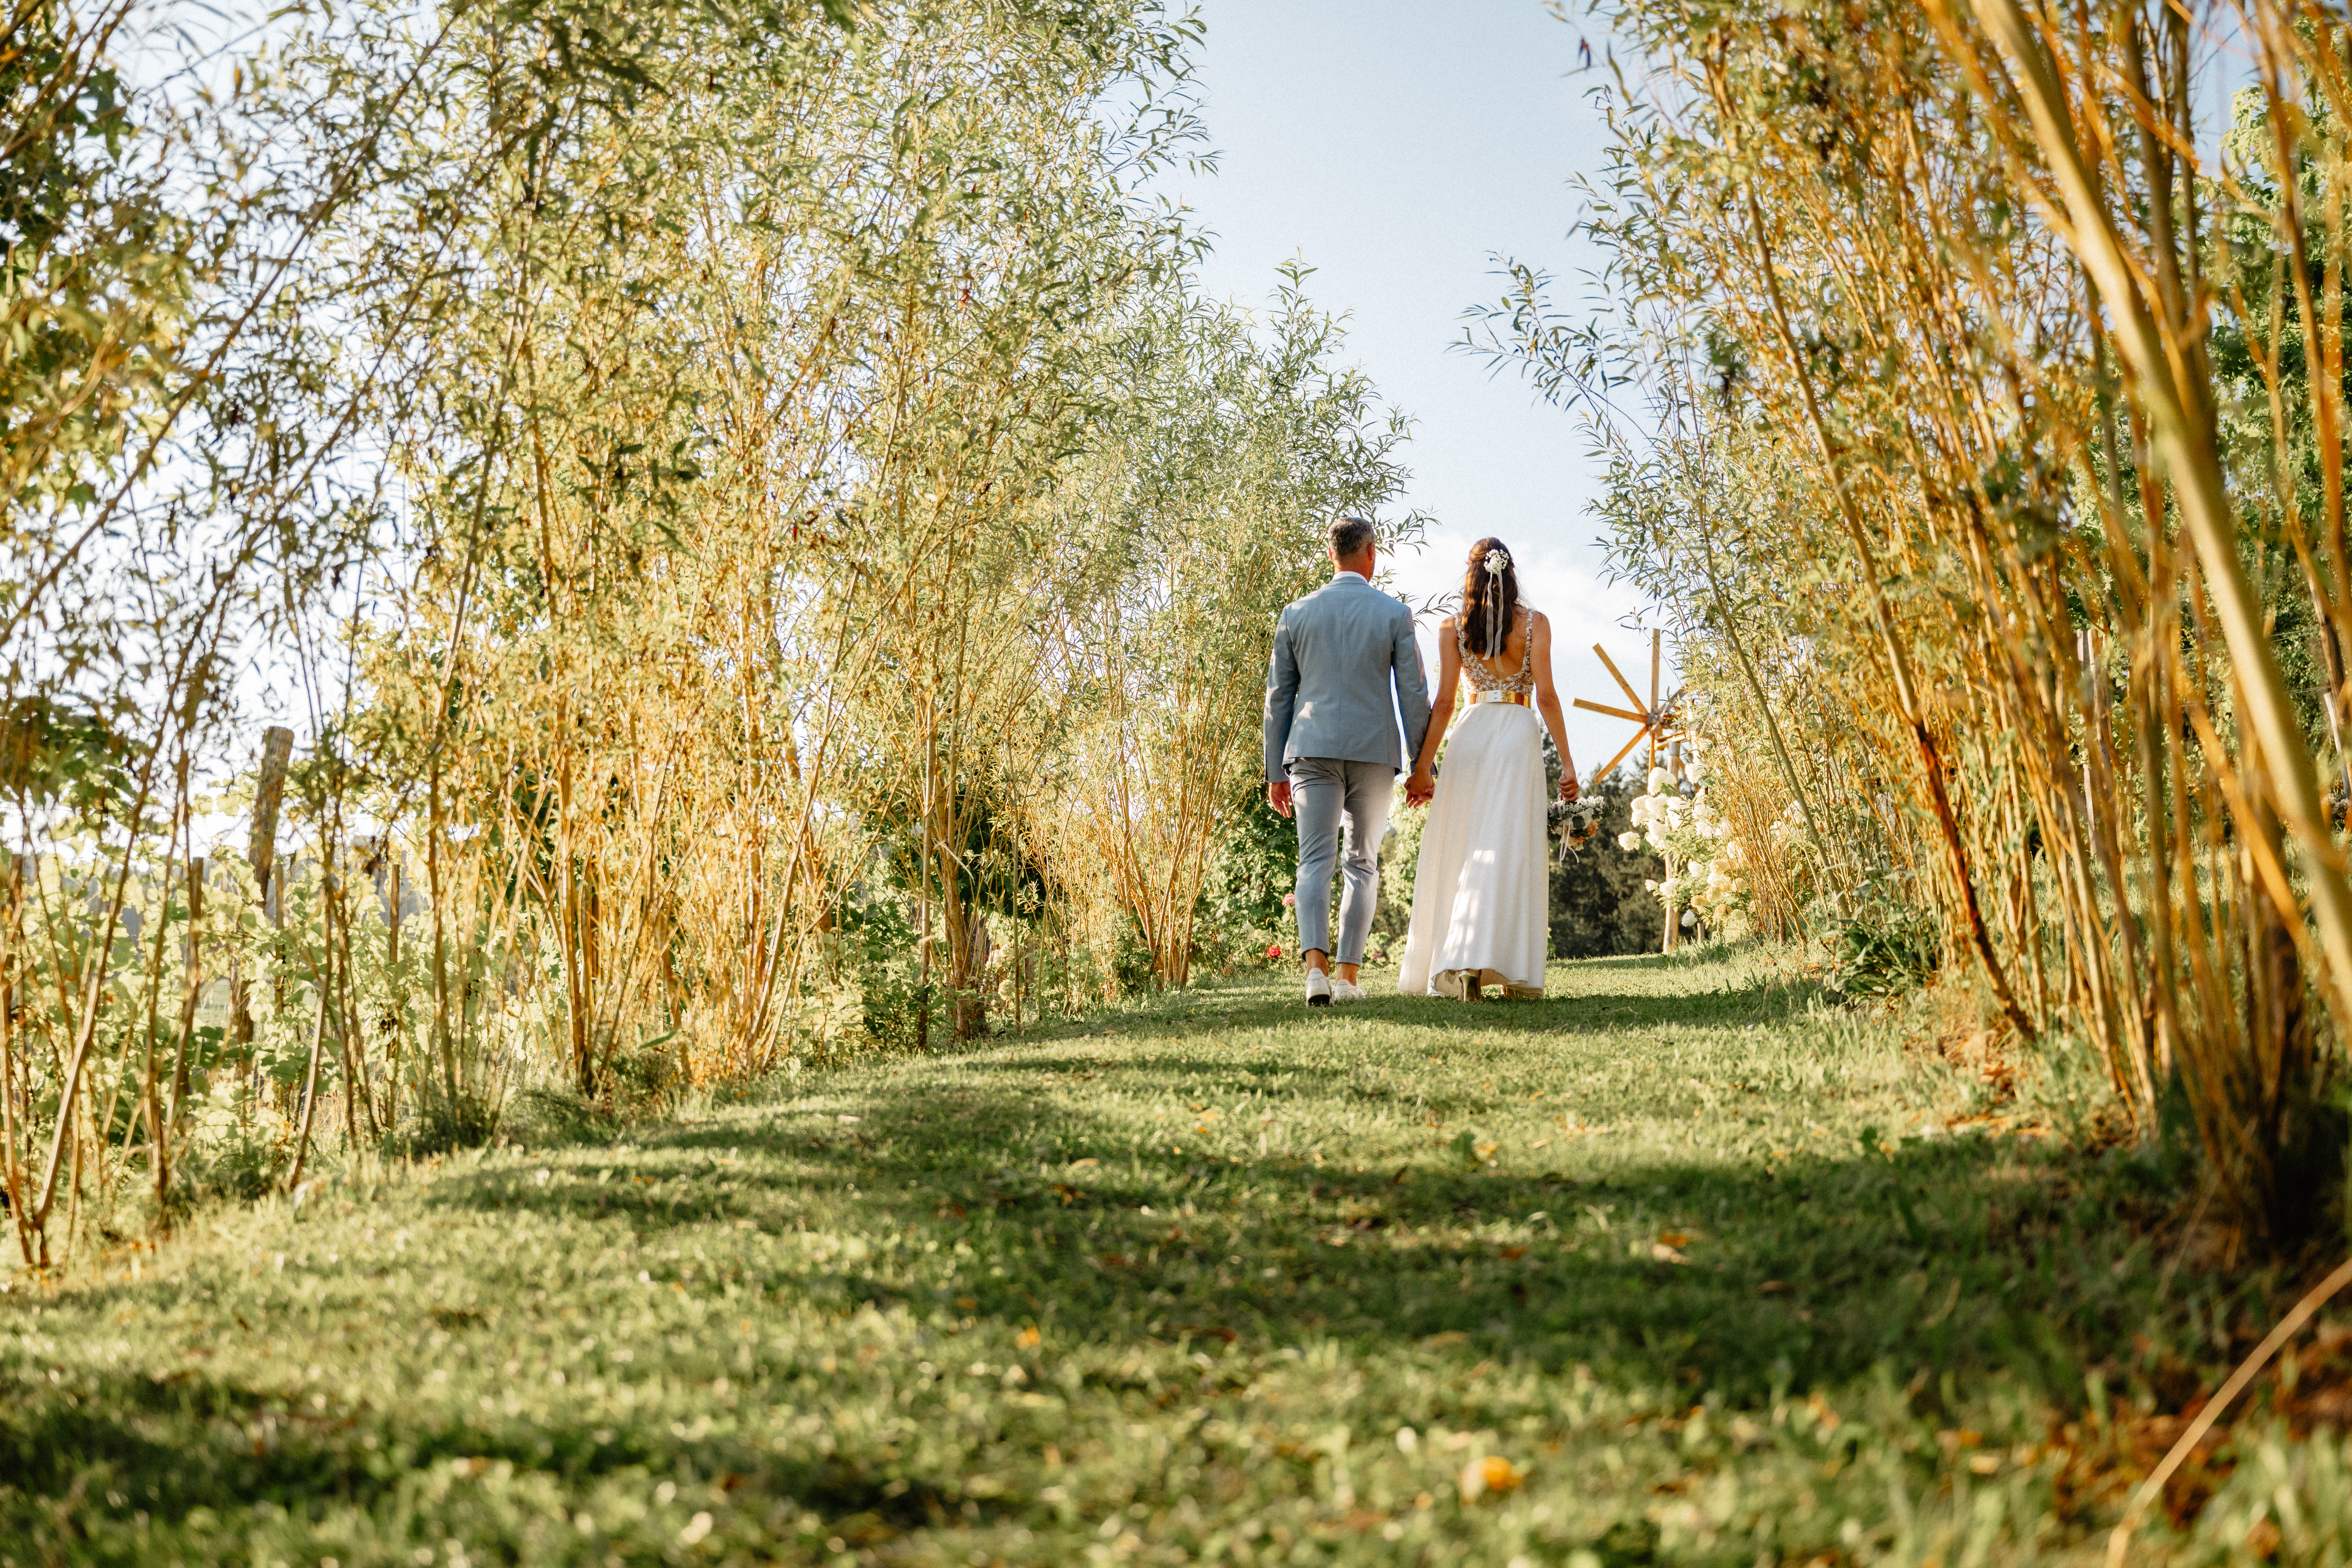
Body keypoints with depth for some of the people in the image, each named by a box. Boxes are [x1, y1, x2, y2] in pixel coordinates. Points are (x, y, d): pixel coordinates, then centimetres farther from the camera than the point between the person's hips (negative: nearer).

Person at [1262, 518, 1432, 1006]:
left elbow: (1278, 696, 7)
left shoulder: (1297, 613, 5)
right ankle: (1348, 975, 5)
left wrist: (1276, 771, 12)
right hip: (1374, 752, -1)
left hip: (1313, 749, 1)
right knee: (1363, 864, 9)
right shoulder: (1395, 614, 0)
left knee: (1316, 862, 0)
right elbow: (1413, 695, -1)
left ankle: (1316, 966, -20)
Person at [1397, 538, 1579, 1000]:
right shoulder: (1535, 624, 2)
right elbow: (1545, 696, -4)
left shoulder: (1453, 628, 4)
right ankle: (1515, 970, -10)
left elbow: (1444, 701, 0)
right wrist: (1566, 761, -1)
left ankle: (1453, 966, 3)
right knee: (1511, 854, -3)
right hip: (1519, 736, -1)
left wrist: (1424, 764, 3)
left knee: (1459, 854, 7)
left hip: (1471, 734, 1)